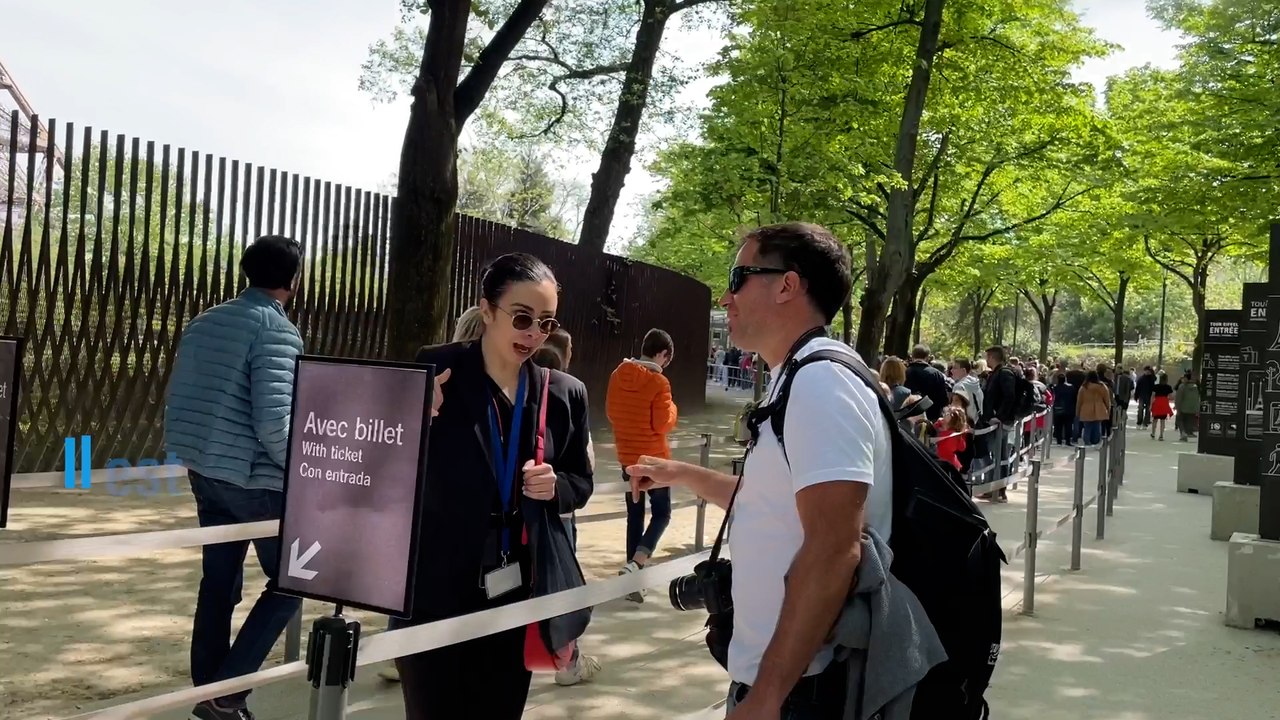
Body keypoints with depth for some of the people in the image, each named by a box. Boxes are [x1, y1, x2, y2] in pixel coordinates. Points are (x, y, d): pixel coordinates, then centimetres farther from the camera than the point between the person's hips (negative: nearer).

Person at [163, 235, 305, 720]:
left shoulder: (204, 322, 10)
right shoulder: (278, 331, -15)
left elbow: (175, 401, 14)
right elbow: (273, 421, -23)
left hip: (205, 474, 8)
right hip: (256, 479, -8)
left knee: (217, 585, 15)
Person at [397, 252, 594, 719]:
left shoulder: (564, 393, 2)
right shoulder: (433, 370, -8)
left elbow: (581, 482, 12)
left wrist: (555, 487, -10)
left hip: (519, 594, 3)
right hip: (436, 593, -3)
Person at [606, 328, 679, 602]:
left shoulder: (618, 374, 1)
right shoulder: (658, 382, -17)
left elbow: (611, 412, 9)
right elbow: (663, 424, -15)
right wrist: (672, 409, 3)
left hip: (627, 457, 6)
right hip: (654, 458, -6)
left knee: (634, 515, 14)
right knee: (662, 514, 5)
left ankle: (633, 574, 16)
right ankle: (634, 565, -13)